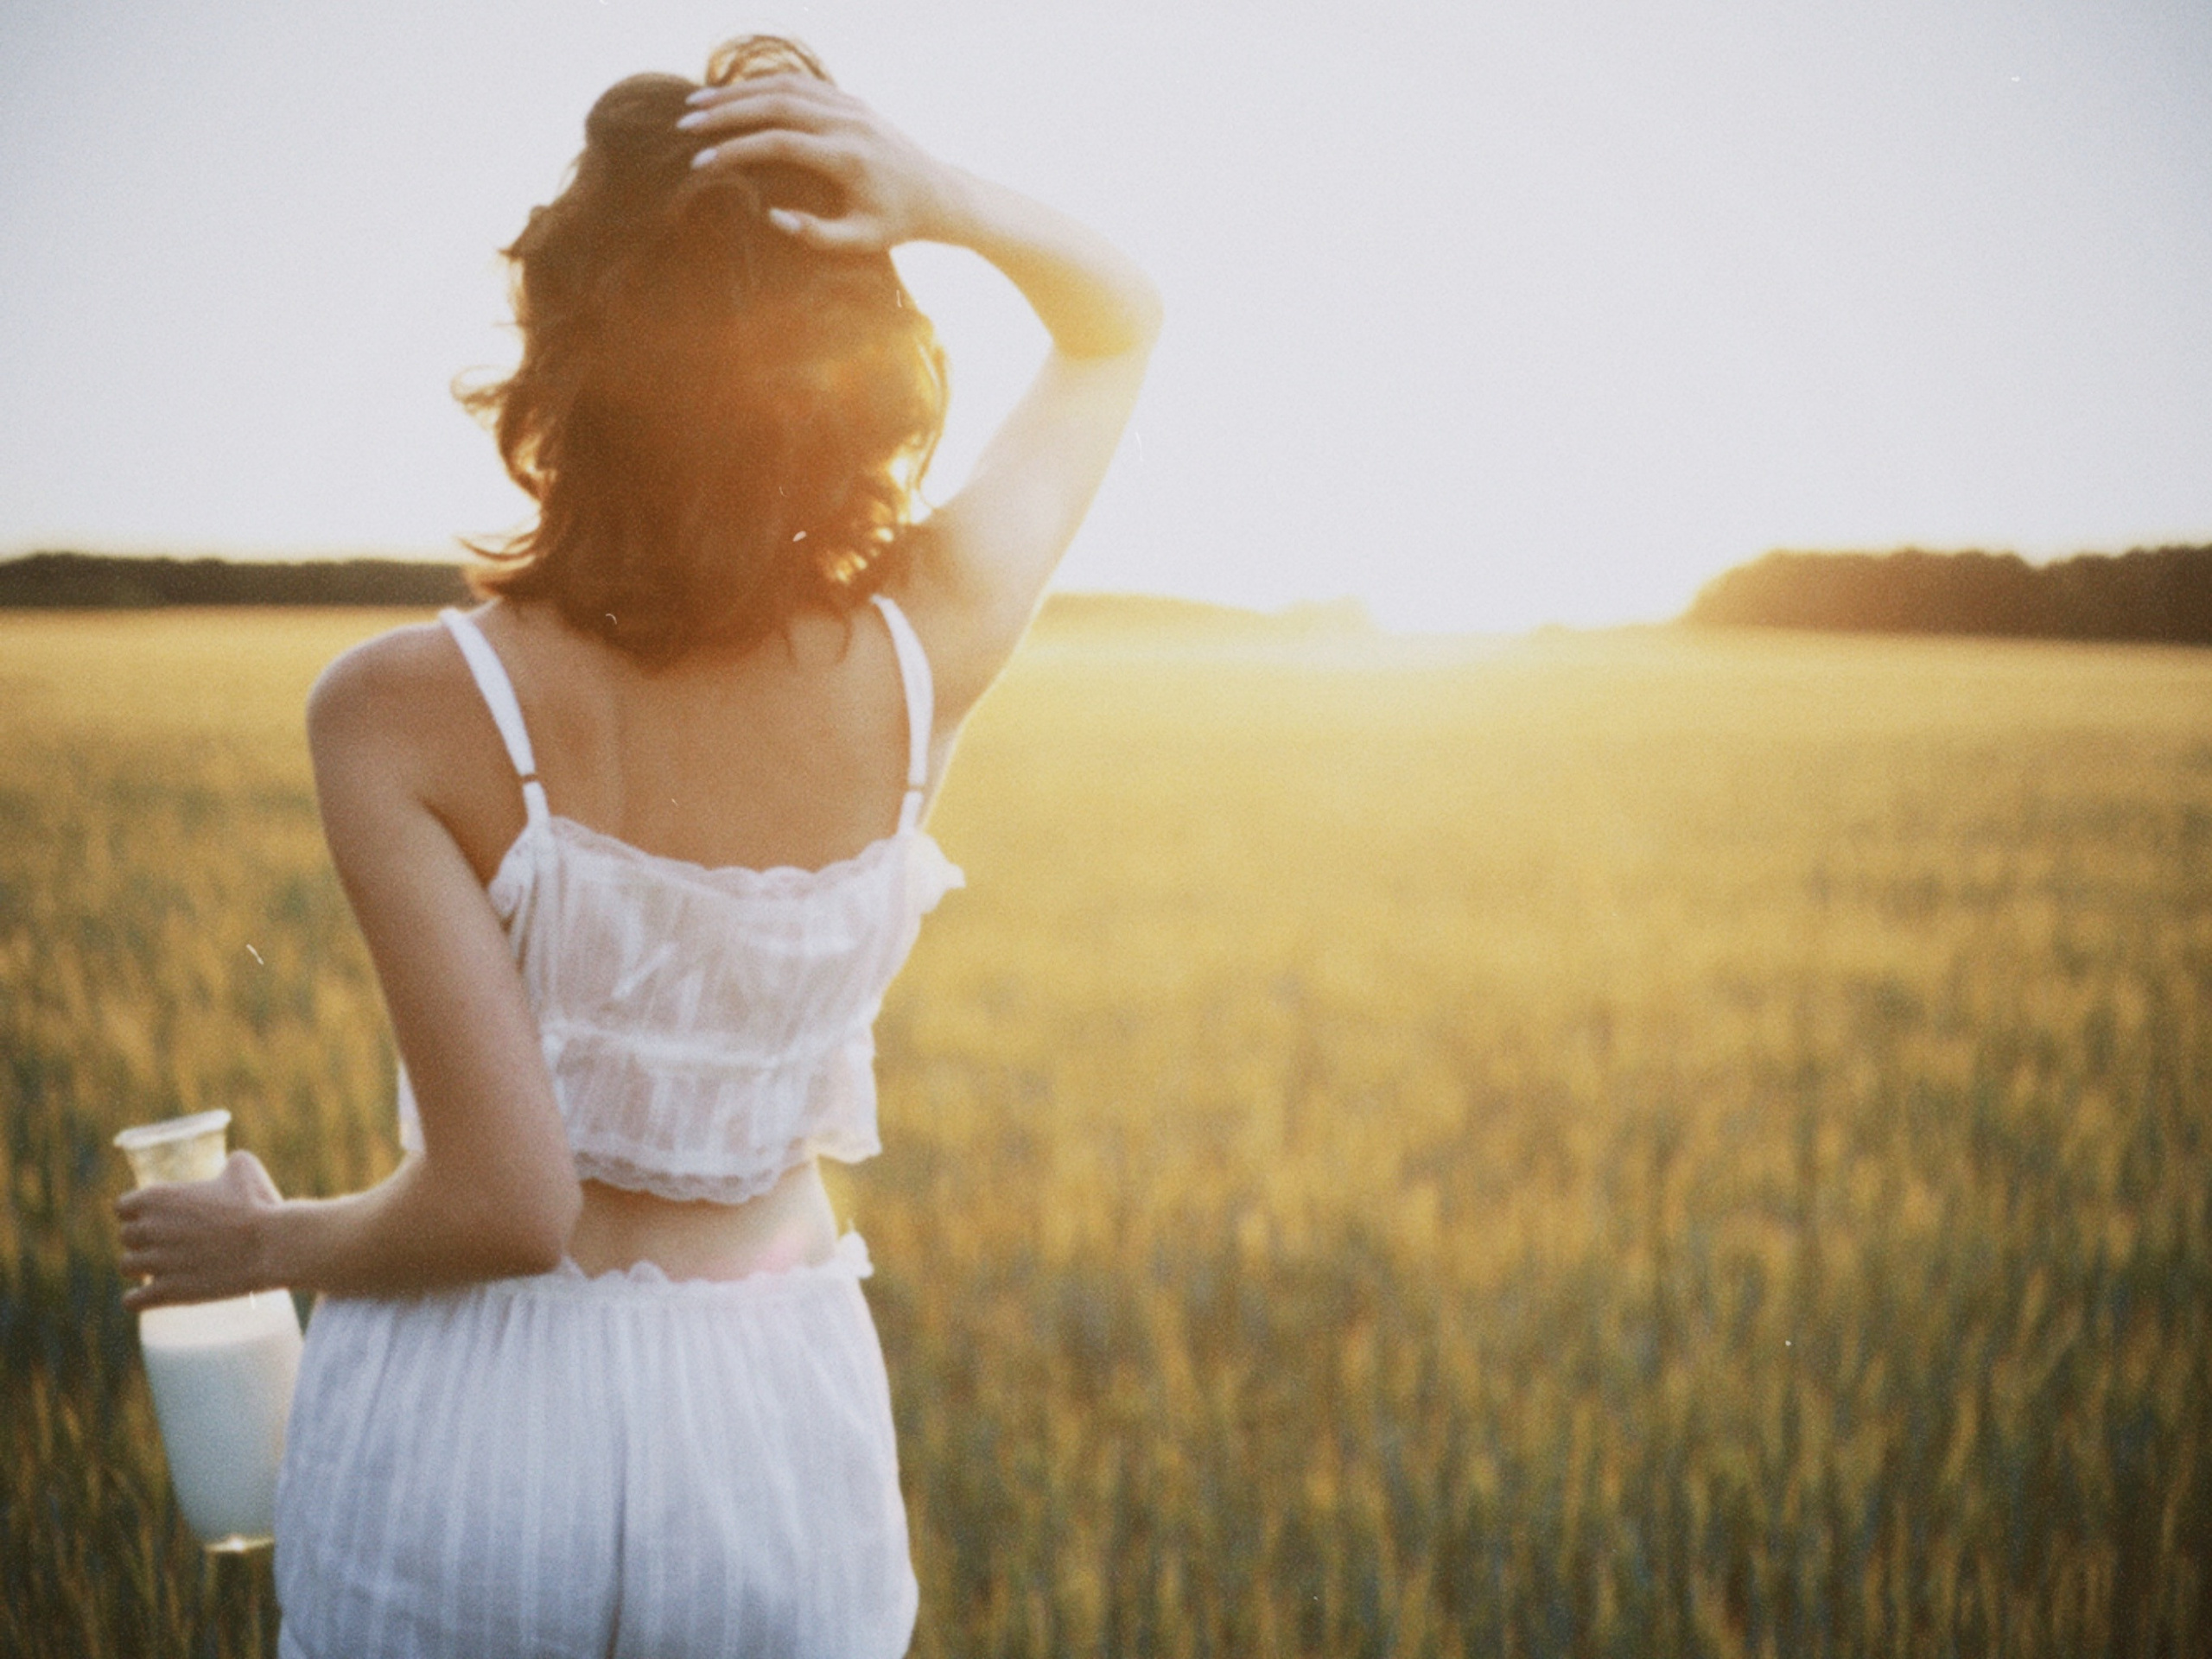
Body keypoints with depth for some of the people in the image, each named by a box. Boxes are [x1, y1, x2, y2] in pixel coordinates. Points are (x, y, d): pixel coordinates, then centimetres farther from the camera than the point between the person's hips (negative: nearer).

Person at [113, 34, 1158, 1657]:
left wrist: (271, 1244, -1)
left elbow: (502, 1201, -21)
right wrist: (947, 201, -16)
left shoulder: (402, 712, -21)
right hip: (775, 1422, 2)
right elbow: (1121, 321, 3)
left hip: (462, 1421, -1)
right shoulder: (926, 655, -14)